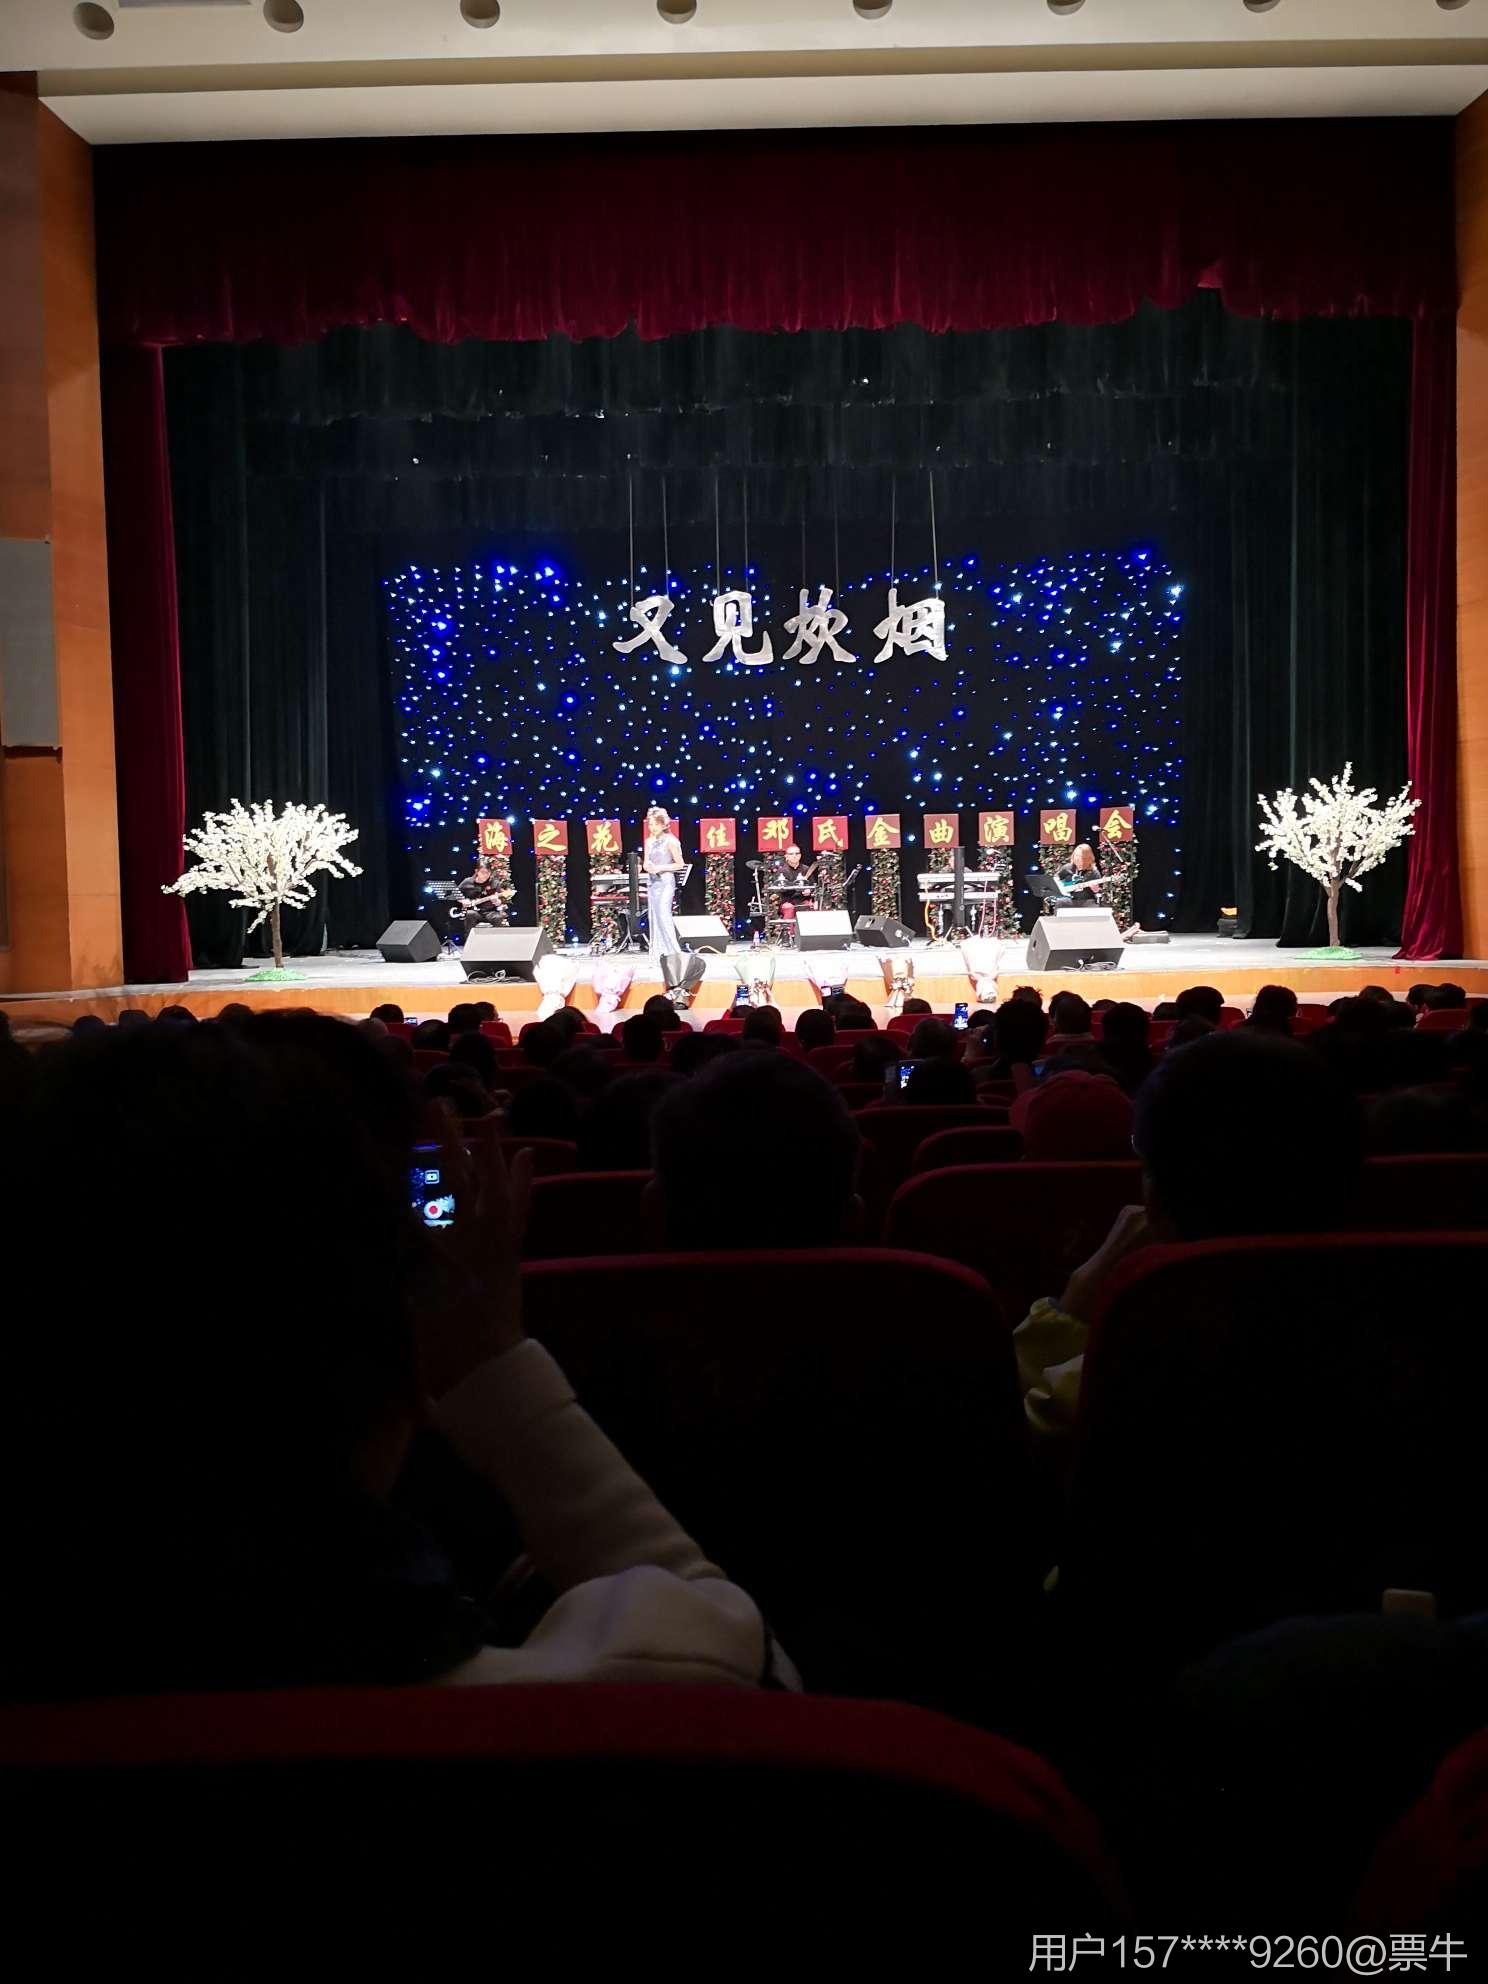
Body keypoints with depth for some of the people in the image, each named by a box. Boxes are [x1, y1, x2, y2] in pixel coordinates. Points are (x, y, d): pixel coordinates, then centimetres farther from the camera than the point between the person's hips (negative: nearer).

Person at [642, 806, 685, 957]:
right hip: (652, 882, 7)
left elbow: (680, 864, -7)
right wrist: (648, 867, -6)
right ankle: (657, 951, 9)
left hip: (666, 882, -7)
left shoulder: (670, 841, -8)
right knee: (653, 916, 5)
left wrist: (660, 868, -15)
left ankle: (673, 951, -10)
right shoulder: (649, 841, 11)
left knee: (663, 915, -14)